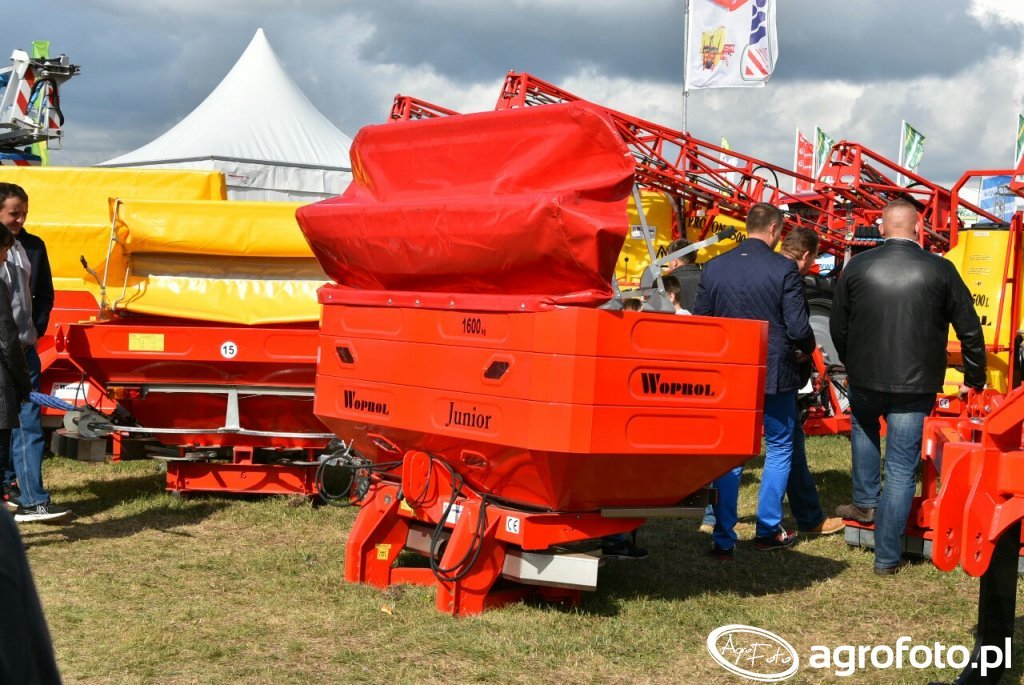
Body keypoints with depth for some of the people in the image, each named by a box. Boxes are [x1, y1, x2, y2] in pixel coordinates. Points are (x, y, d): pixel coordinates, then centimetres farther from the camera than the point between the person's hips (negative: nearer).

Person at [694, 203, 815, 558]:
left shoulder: (714, 267, -1)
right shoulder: (783, 269, -12)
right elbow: (798, 329, -12)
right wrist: (808, 347, 10)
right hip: (775, 374, -3)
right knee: (779, 449, 15)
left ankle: (723, 539, 8)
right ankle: (768, 529, 20)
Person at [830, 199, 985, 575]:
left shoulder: (857, 266, -2)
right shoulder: (940, 270, -5)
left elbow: (837, 326, 7)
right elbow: (970, 331, 1)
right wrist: (974, 379, 15)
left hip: (865, 378, 1)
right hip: (916, 386, -1)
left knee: (863, 424, 34)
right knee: (901, 469, 5)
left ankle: (865, 502, 32)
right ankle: (887, 557, 9)